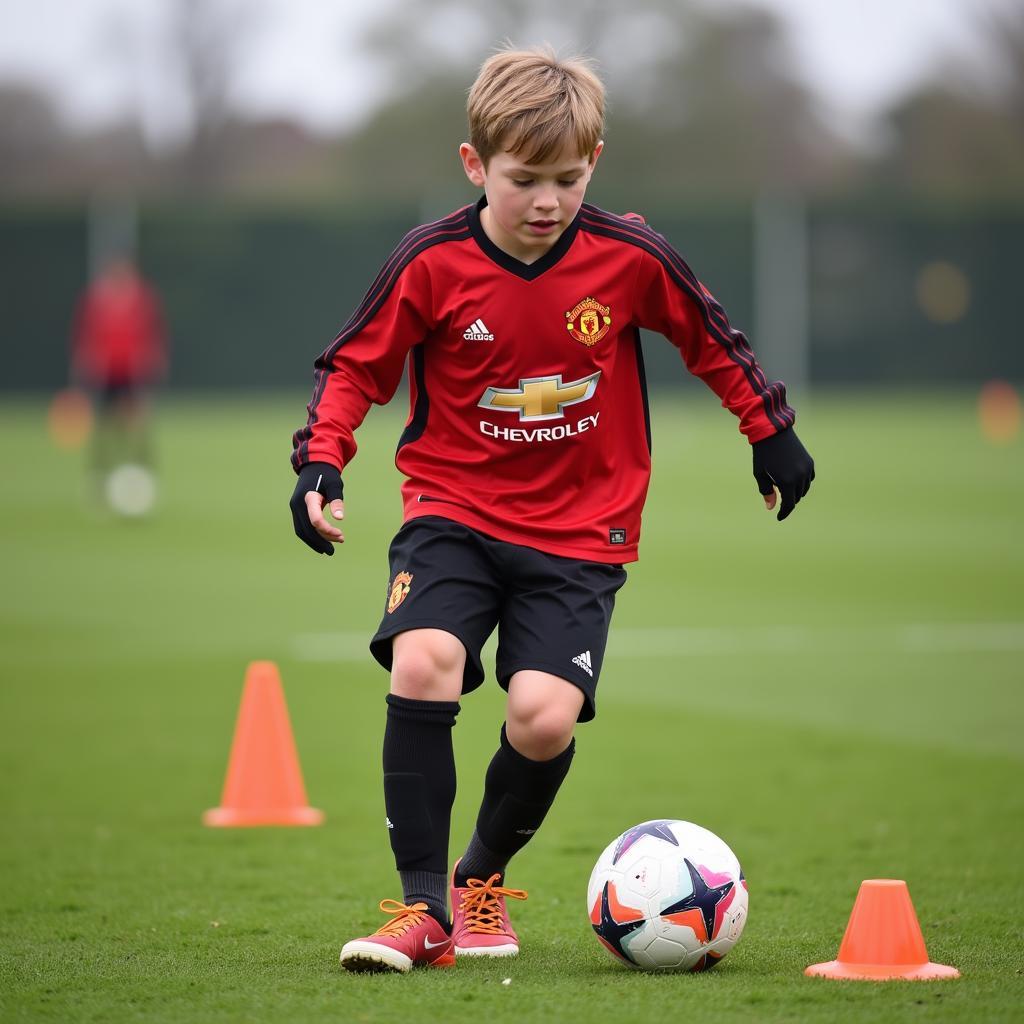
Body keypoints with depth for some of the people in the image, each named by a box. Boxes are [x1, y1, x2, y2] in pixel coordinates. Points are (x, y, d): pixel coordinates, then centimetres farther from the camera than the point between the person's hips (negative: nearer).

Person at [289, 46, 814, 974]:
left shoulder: (629, 257, -7)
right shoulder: (434, 263, -9)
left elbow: (713, 342, 11)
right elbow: (356, 366, 3)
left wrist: (772, 435, 17)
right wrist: (322, 463, -10)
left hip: (579, 532, 0)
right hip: (454, 513, 0)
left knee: (544, 715, -18)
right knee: (423, 662, -26)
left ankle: (484, 880, 13)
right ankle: (426, 910, -16)